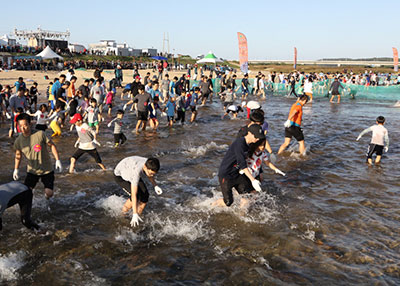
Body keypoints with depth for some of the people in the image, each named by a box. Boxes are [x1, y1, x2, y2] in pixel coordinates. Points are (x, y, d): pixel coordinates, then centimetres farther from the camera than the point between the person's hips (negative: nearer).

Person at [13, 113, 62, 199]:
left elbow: (52, 145, -7)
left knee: (49, 193, -8)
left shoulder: (40, 134, -17)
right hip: (32, 171, 3)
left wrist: (57, 160, -12)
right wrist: (16, 169, 3)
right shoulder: (18, 141, -7)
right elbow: (18, 155, 10)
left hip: (47, 170, -2)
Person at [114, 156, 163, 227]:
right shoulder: (136, 171, -43)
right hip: (120, 175, -6)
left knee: (145, 195, -11)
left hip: (130, 173, 6)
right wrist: (134, 214, -41)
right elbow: (134, 195, -42)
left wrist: (155, 186, -12)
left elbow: (149, 175, 2)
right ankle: (123, 213, 1)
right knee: (137, 195, -24)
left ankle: (138, 218, 6)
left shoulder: (150, 165, -25)